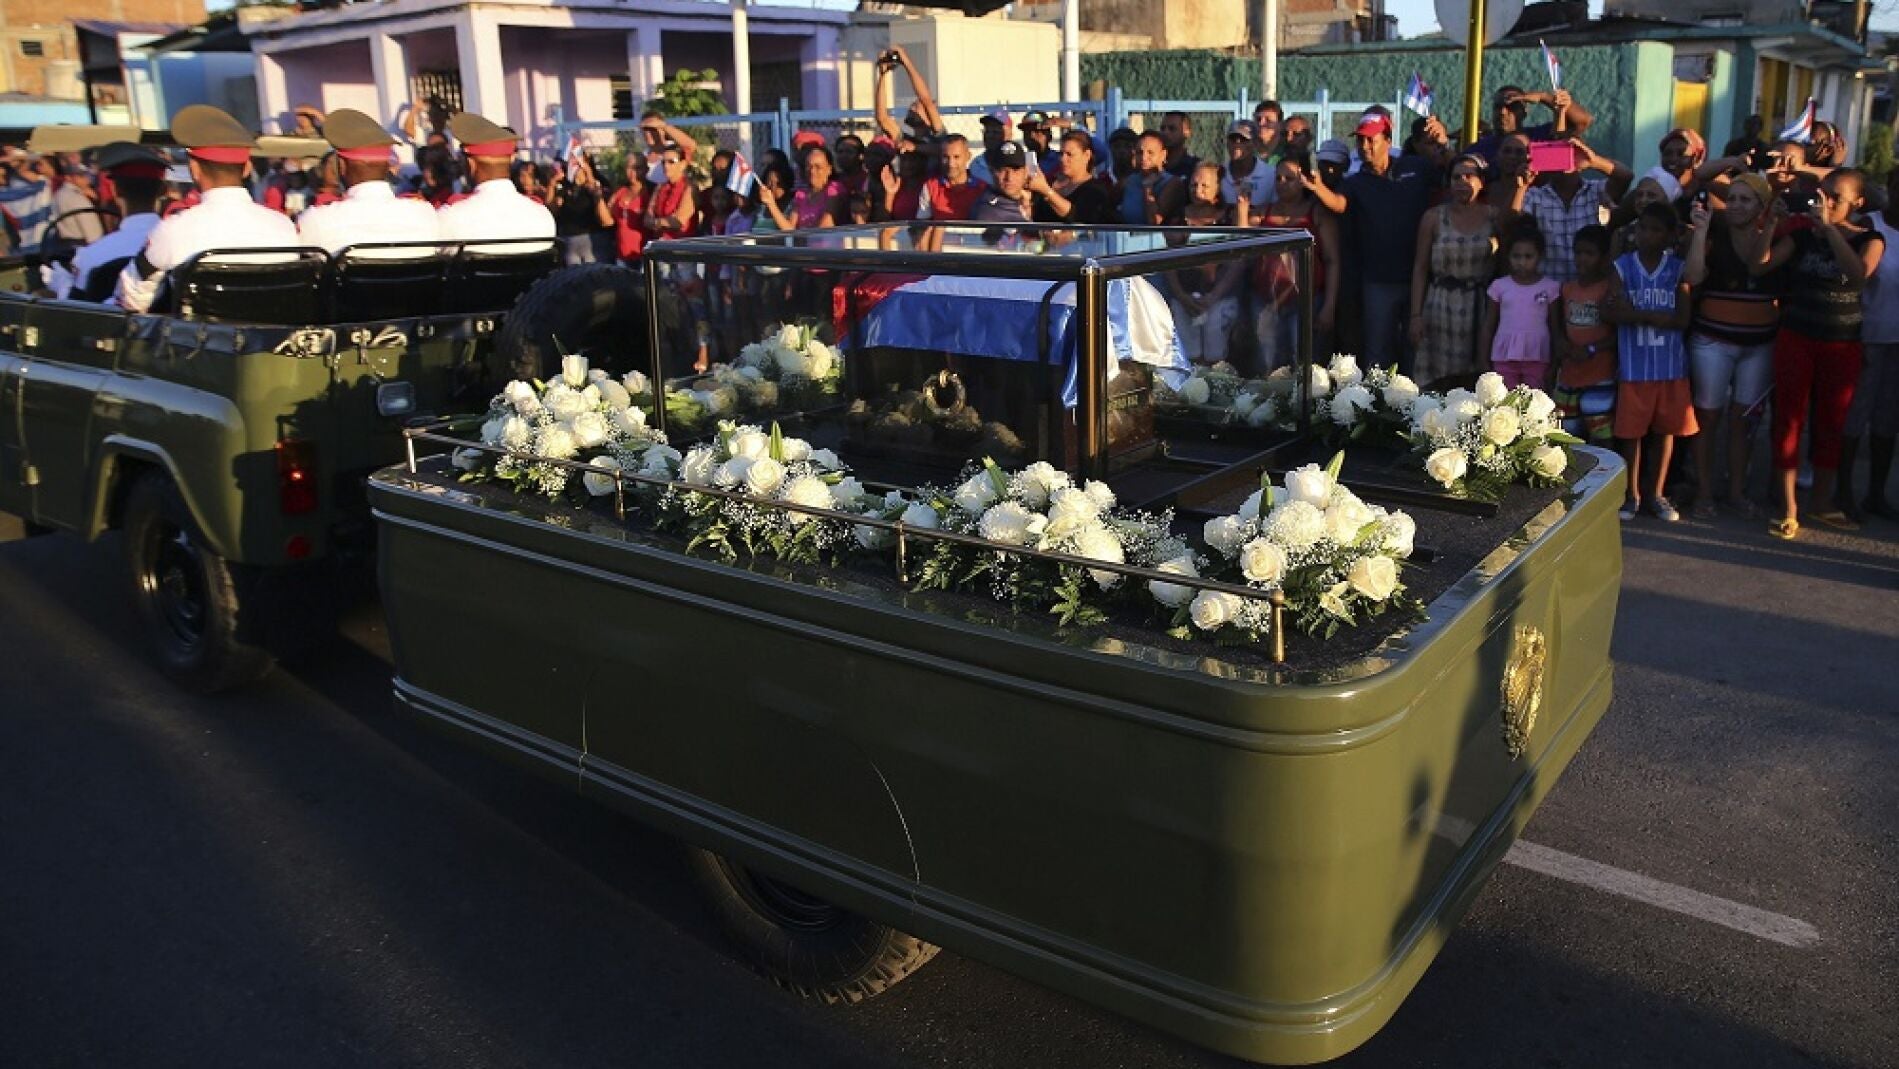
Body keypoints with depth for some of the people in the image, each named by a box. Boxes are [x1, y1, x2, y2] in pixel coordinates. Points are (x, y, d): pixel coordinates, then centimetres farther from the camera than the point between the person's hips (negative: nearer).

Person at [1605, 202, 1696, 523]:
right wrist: (1660, 316, -17)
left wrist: (1638, 313, -17)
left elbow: (1682, 318, -8)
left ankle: (1657, 493, 21)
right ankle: (1632, 494, 17)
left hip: (1670, 364, 1)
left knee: (1666, 429, 9)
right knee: (1632, 430, 5)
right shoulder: (1622, 266, 0)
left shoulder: (1678, 269, 1)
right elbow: (1610, 313, -10)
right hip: (1634, 365, -1)